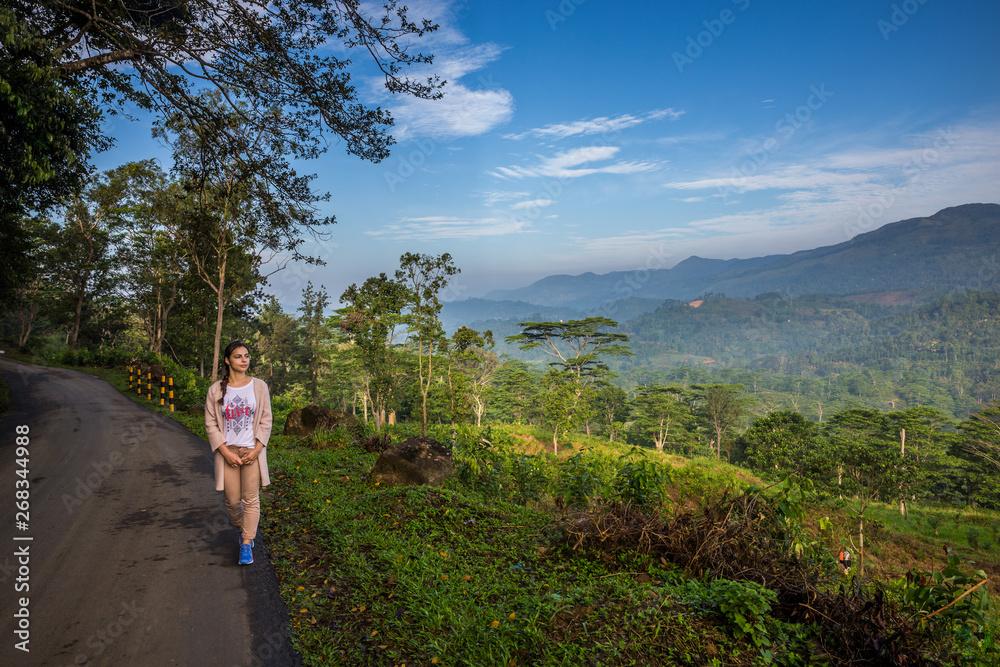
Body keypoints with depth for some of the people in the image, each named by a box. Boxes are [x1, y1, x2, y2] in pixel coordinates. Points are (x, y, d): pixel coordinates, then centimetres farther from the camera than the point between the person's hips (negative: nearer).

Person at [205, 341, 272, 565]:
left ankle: (246, 545, 12)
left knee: (251, 500, 0)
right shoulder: (216, 390, -1)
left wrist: (257, 450, -8)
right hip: (227, 451, 0)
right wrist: (226, 452, -9)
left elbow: (266, 420, 1)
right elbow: (211, 424, 0)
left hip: (252, 451, 0)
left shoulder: (259, 386, 0)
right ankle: (243, 530, 35)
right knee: (232, 501, 6)